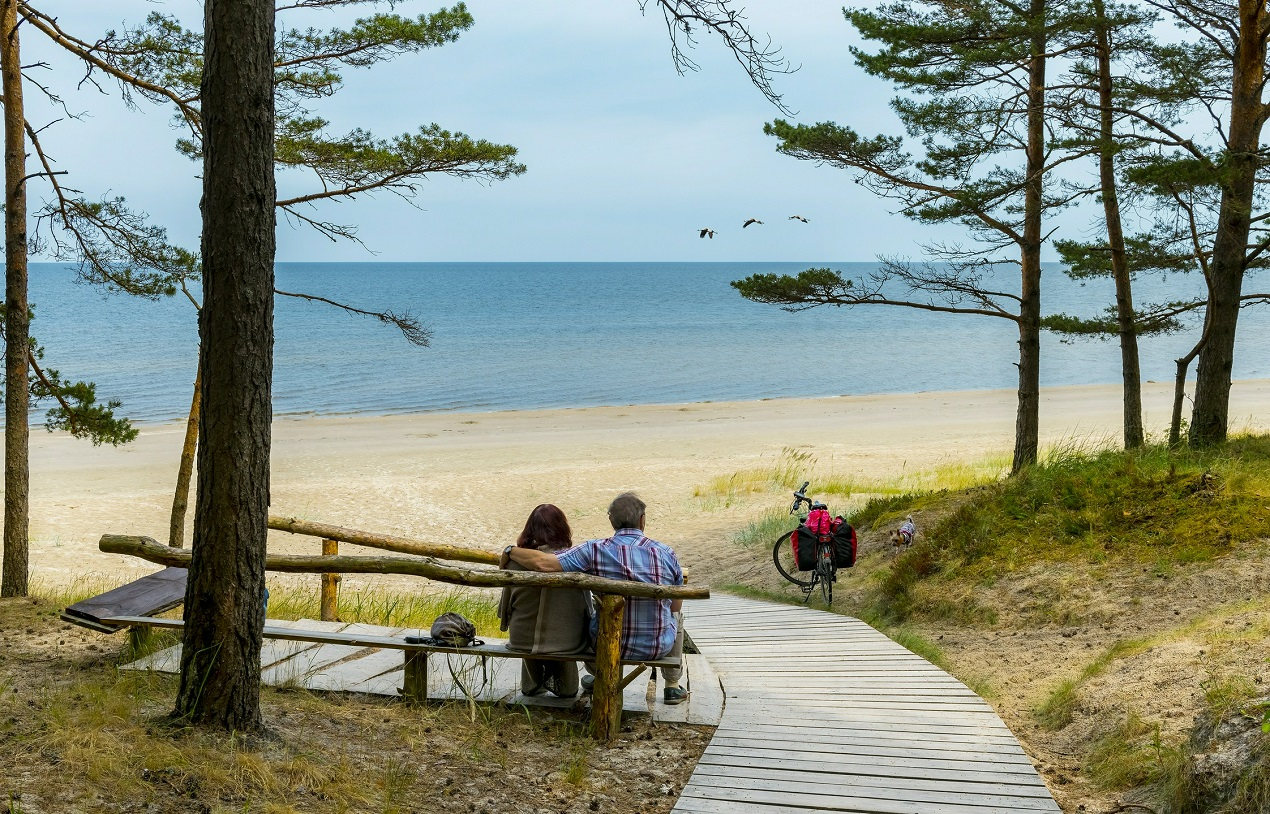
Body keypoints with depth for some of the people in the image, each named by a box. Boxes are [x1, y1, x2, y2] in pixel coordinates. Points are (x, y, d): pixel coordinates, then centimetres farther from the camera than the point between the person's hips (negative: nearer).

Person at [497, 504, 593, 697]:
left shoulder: (516, 559, -13)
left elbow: (505, 604, 0)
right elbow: (586, 609, -4)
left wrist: (507, 622, 22)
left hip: (522, 639, 1)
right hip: (567, 642, -1)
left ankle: (531, 682, 51)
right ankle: (564, 683, 45)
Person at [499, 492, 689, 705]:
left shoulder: (596, 550, -15)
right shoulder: (667, 553, -8)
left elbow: (542, 562, -20)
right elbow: (676, 605, 4)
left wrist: (510, 551, -1)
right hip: (660, 646, 1)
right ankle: (672, 687, 42)